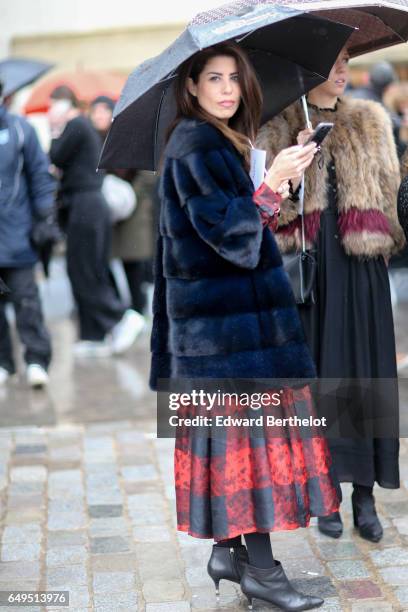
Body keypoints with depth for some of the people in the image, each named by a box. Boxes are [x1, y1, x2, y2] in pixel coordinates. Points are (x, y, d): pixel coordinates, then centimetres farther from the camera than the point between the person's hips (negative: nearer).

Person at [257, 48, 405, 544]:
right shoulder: (278, 127, 5)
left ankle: (365, 495, 10)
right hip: (308, 264, -2)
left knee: (364, 372, 0)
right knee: (317, 375, 1)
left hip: (360, 266, 2)